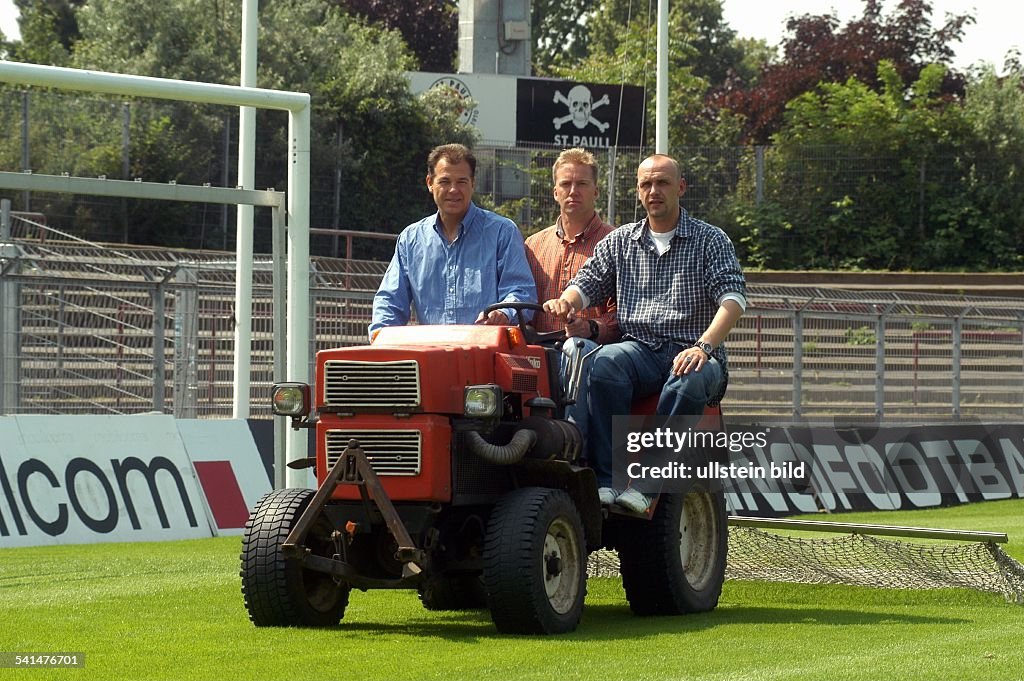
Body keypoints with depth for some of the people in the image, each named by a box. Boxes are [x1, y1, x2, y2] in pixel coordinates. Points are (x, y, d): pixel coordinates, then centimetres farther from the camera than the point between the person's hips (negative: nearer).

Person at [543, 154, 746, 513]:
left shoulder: (710, 240, 7)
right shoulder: (619, 241, 19)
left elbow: (733, 298, -6)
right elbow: (588, 282, 11)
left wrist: (703, 347, -23)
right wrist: (566, 302, -15)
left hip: (691, 353, -2)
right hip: (639, 348, 2)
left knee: (689, 383, -39)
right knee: (605, 362, -33)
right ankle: (605, 479, -36)